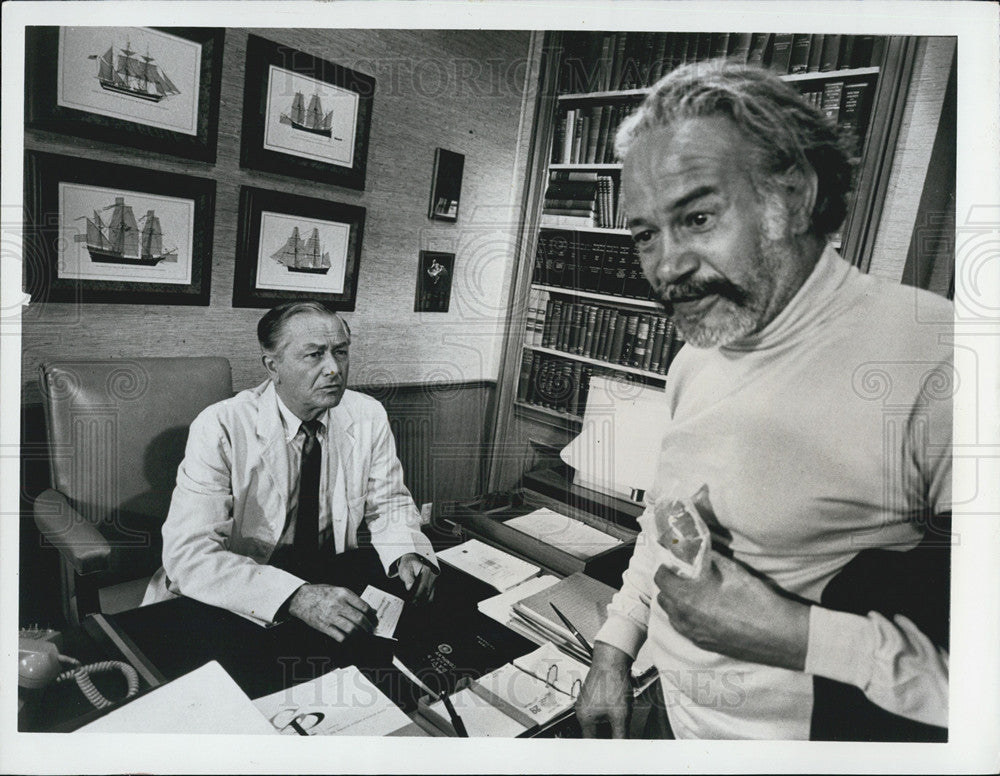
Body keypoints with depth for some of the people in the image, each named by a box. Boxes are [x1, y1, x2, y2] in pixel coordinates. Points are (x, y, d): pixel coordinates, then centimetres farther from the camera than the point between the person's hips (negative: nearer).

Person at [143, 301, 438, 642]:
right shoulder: (219, 428, -19)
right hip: (240, 603, -3)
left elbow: (389, 504, 6)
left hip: (333, 584, 4)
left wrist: (408, 553, -17)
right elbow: (189, 553, -25)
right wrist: (296, 597, -38)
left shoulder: (368, 417, -6)